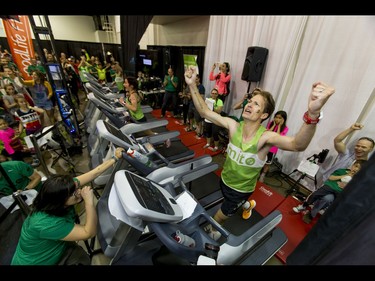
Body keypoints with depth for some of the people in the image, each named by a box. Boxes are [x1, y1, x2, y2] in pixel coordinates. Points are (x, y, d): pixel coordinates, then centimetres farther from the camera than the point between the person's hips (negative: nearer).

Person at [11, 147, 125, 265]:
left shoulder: (68, 187, -22)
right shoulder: (46, 223, -37)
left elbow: (95, 172, -16)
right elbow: (89, 233, -32)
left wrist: (115, 158, -16)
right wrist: (89, 201, -42)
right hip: (37, 261, -5)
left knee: (84, 259, -5)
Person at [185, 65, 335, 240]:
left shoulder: (265, 137, -31)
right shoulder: (233, 126, -21)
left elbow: (298, 145, -51)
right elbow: (205, 112, -20)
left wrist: (313, 113, -70)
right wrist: (192, 85, -29)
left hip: (242, 189, -3)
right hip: (225, 179, 4)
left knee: (219, 218, 20)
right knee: (229, 205, 38)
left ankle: (211, 231, 55)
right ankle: (242, 204, 72)